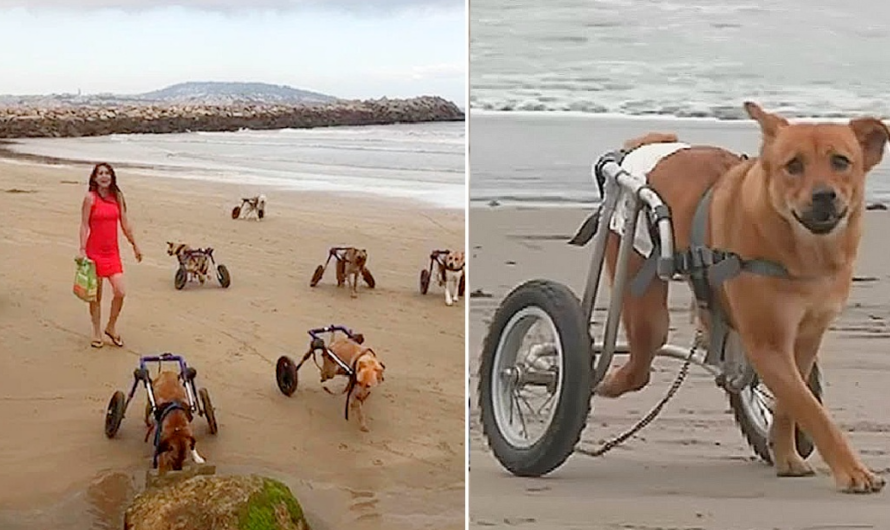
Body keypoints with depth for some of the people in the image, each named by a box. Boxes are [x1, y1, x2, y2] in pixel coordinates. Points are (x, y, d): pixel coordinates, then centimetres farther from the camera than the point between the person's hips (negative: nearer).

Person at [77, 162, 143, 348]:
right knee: (96, 295, 5)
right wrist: (82, 250, -14)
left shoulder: (117, 197, 6)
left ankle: (111, 327, 16)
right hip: (95, 251, -3)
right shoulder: (90, 197, -5)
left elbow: (125, 223, 13)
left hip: (112, 252, 3)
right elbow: (84, 225, -7)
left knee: (120, 292, -6)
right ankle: (97, 334, 18)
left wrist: (135, 245, 17)